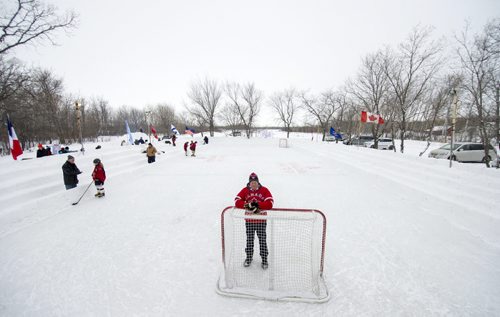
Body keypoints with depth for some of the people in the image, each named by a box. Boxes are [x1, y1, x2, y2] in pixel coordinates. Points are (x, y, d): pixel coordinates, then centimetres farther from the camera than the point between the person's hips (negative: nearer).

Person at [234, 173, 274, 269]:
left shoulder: (264, 190, -9)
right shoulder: (245, 190, -3)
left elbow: (270, 204, -17)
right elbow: (237, 201, -11)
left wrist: (258, 204, -27)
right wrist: (247, 205, -26)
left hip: (261, 220, -1)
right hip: (249, 220, 2)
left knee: (262, 240, 7)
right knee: (249, 240, 14)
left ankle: (264, 259, 24)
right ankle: (249, 257, 35)